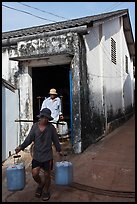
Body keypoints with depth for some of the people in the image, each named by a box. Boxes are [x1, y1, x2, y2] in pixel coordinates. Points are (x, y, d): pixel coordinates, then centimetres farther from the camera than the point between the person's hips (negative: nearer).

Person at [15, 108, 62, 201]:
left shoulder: (51, 127, -7)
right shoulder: (35, 126, -4)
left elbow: (55, 139, 3)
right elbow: (29, 138, 0)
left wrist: (59, 150, 9)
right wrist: (21, 147, -10)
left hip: (48, 155, -1)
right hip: (37, 155, 1)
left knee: (47, 175, 9)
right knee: (35, 173, -3)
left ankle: (46, 190, 37)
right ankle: (40, 184, 31)